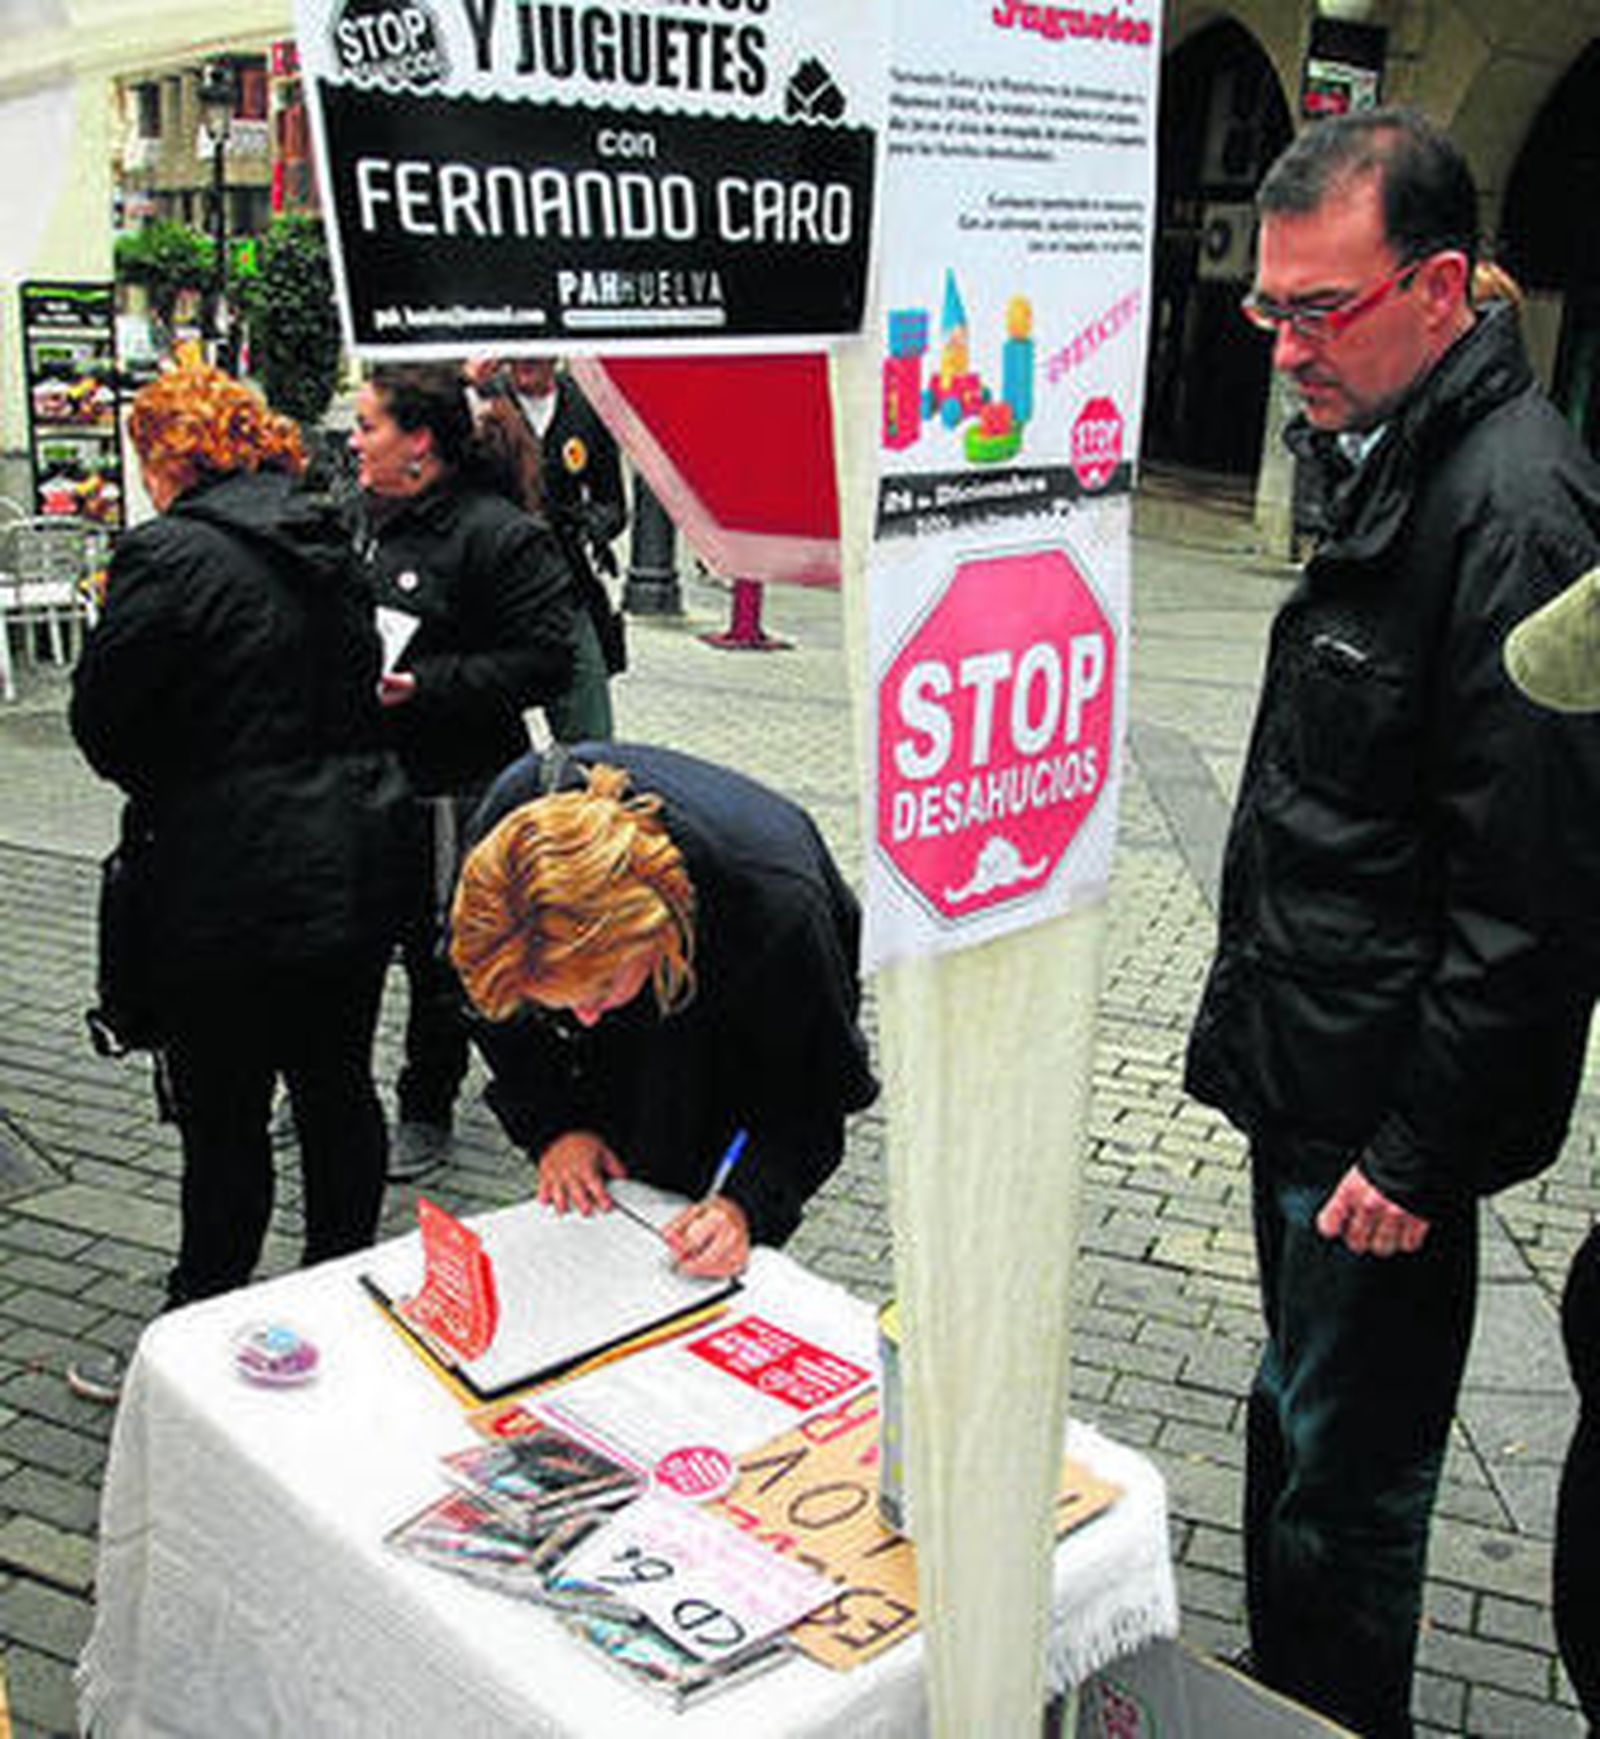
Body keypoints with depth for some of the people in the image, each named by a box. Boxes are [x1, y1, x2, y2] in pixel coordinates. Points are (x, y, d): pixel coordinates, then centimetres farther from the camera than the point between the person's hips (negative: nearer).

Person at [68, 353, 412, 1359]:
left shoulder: (169, 556, -13)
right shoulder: (326, 543, 9)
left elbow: (102, 719, -9)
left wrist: (154, 788, 10)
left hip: (235, 889, -7)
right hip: (361, 869, 7)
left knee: (223, 1119, 5)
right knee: (339, 1089, 17)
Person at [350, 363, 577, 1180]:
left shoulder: (499, 535, -14)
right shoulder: (361, 518, 11)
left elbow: (544, 662, -19)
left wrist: (423, 686, -23)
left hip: (451, 787, -7)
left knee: (441, 953, 5)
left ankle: (426, 1111, 22)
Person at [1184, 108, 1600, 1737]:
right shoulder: (1389, 462, 10)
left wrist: (1417, 1151, -19)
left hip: (1387, 1110, -10)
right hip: (1308, 1073, 10)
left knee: (1343, 1473, 6)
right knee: (1296, 1421, 24)